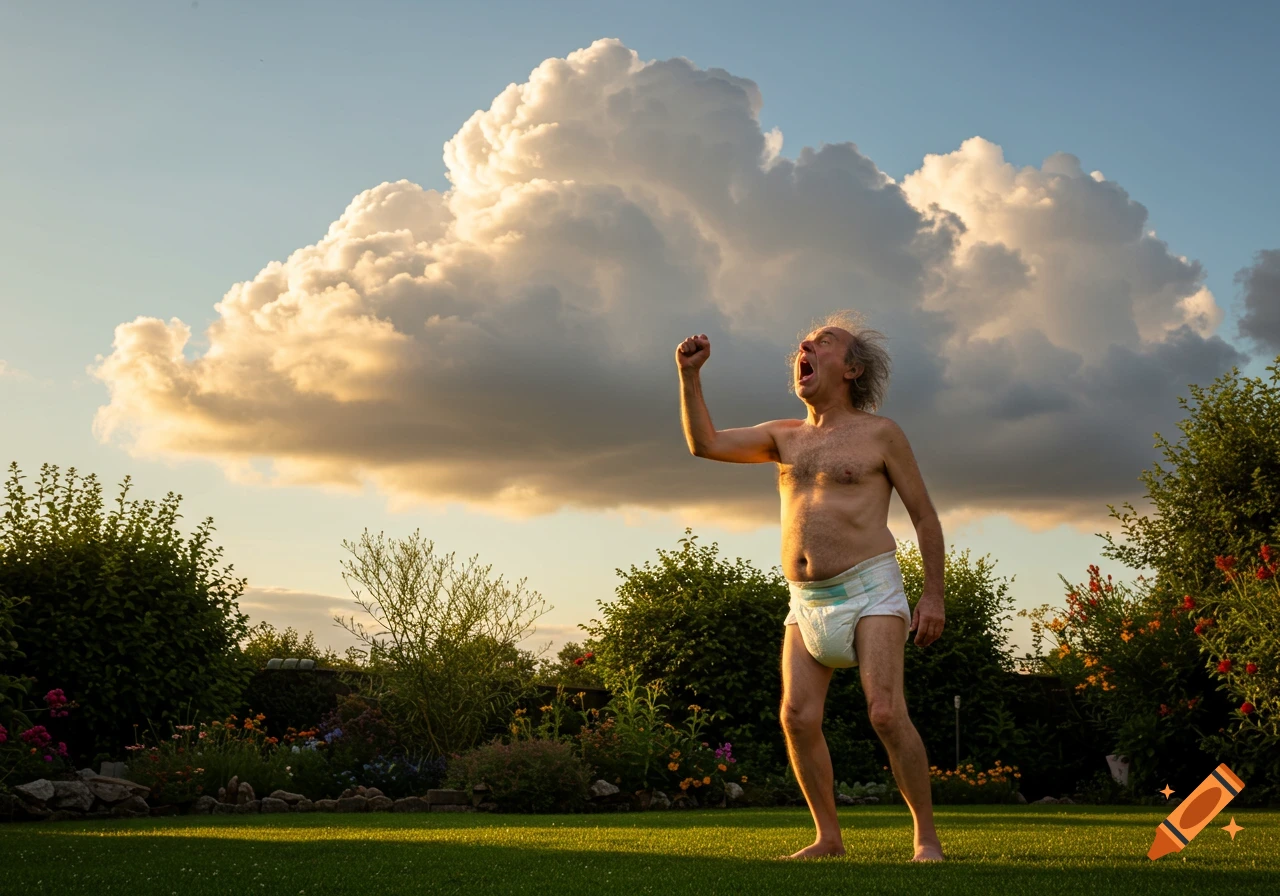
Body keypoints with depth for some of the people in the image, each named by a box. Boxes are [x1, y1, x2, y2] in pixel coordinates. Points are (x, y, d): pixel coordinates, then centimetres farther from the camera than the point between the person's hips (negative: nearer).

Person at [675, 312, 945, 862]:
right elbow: (704, 444, 8)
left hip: (869, 592, -5)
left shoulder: (880, 433, 2)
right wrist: (689, 374, -1)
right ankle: (828, 838, 5)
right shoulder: (785, 437, 16)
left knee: (886, 714, -17)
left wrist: (934, 595, -4)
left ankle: (927, 837, -5)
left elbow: (926, 517, 3)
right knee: (798, 718, -7)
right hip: (807, 604, 5)